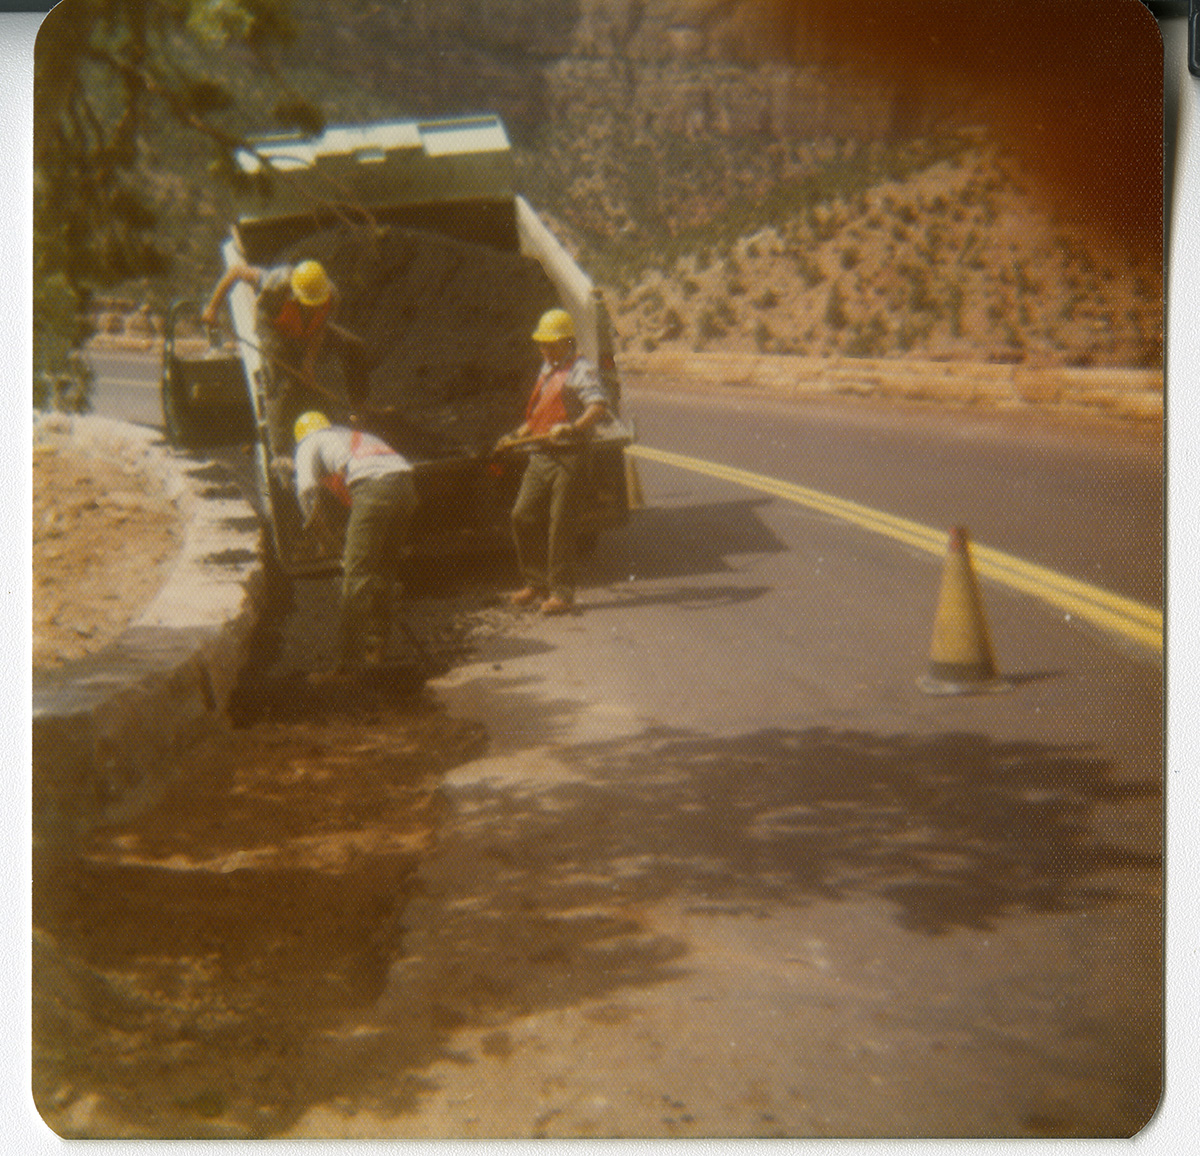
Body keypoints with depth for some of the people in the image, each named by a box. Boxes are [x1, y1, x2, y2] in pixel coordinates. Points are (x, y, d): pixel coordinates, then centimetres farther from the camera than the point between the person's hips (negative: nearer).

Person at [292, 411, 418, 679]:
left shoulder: (310, 443, 20)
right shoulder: (360, 437, 40)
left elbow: (306, 487, 2)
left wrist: (311, 519, 22)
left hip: (373, 488, -7)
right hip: (406, 484, 7)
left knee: (356, 574, -6)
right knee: (383, 570, 19)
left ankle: (349, 661, -10)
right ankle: (376, 647, 28)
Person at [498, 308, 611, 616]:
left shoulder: (581, 370, -7)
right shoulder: (546, 370, 21)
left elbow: (598, 406, -22)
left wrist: (572, 428, -36)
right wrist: (517, 435, 29)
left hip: (568, 455, -8)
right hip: (541, 454, 8)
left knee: (560, 524, -6)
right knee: (522, 516, 4)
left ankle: (561, 592, 3)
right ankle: (536, 584, 17)